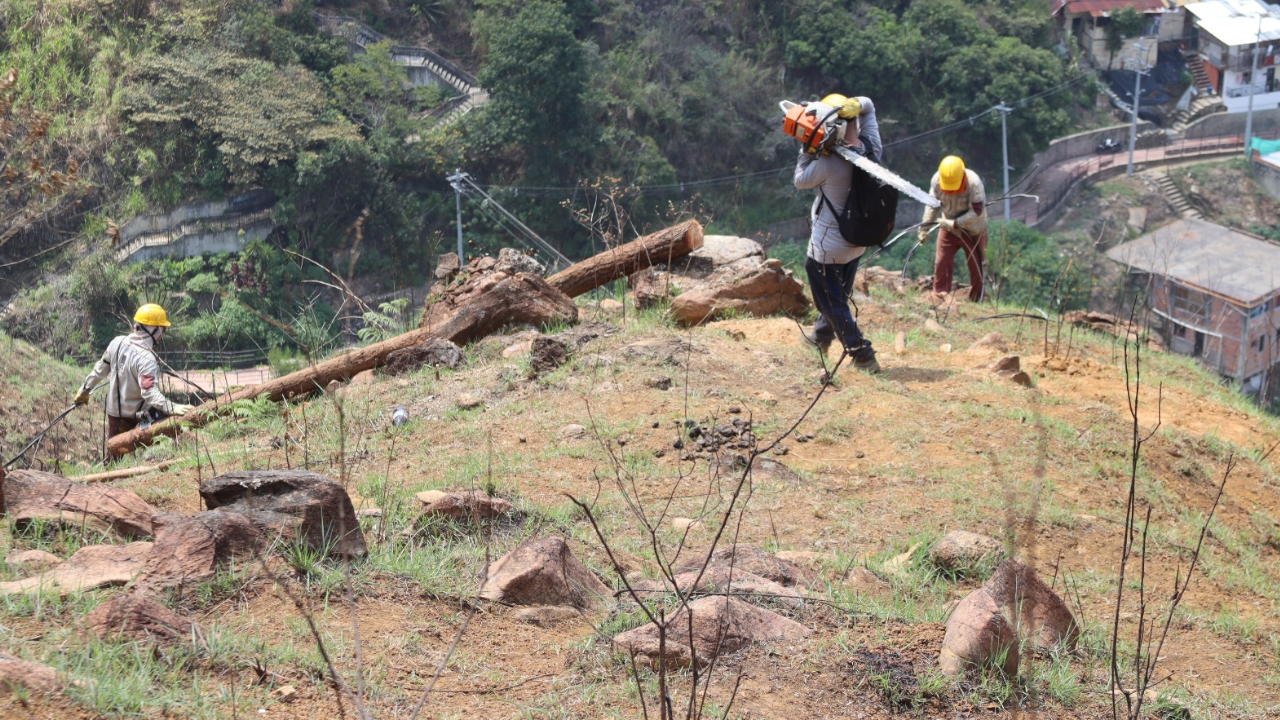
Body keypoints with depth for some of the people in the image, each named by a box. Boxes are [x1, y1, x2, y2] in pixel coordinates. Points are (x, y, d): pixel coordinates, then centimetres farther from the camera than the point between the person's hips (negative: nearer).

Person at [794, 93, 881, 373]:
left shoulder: (829, 163, -29)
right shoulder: (871, 148, -10)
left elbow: (801, 181, -11)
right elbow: (867, 105, 4)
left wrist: (807, 150, -6)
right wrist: (850, 106, -16)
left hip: (826, 247, -7)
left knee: (833, 303, 7)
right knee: (839, 294, 26)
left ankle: (863, 357, 5)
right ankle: (820, 338, 47)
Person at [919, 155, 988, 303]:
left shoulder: (974, 183, -30)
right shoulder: (937, 180, -18)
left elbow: (977, 212, -28)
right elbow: (933, 204, -5)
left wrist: (954, 223, -31)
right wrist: (925, 228, -6)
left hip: (973, 230, -3)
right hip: (949, 227, 3)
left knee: (976, 266, 5)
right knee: (941, 262, -3)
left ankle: (975, 300, 19)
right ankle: (938, 296, 8)